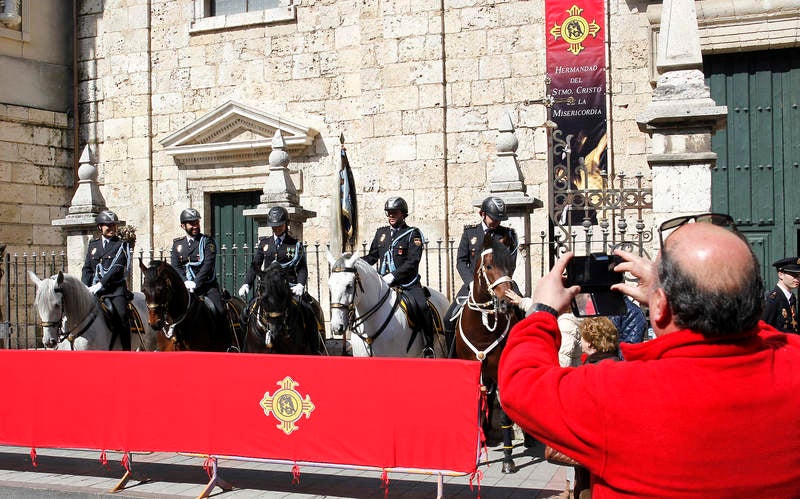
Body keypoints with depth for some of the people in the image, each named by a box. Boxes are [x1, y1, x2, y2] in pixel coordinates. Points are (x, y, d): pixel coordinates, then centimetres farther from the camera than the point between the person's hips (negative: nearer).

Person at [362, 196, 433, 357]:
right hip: (383, 283, 5)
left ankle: (428, 346, -15)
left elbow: (412, 261, -11)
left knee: (422, 307, -26)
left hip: (407, 284, -5)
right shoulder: (381, 233, 16)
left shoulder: (412, 234, 0)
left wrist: (393, 276, -23)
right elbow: (372, 256, 23)